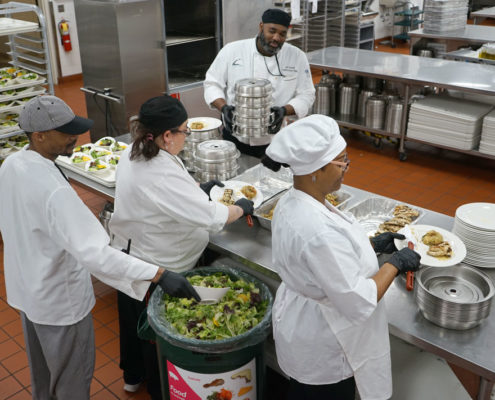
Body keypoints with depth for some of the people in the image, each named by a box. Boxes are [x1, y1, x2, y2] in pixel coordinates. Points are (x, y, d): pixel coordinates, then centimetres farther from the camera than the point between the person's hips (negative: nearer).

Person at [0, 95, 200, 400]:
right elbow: (95, 253, -42)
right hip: (60, 299, -8)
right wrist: (159, 275, -44)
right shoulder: (53, 190, -35)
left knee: (41, 366, 31)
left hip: (25, 287, 9)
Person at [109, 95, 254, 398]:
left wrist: (198, 188, 9)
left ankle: (133, 375, 52)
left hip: (129, 255, 9)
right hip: (157, 268, -9)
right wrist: (242, 208, -15)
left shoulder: (133, 154, -6)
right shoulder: (162, 174, -35)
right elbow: (211, 217, -34)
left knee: (134, 320, 28)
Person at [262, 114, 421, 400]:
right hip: (324, 350, -8)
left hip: (300, 324, 8)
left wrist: (372, 244, 4)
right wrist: (395, 264, -19)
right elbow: (358, 303, -32)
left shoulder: (292, 202, -8)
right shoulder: (318, 231, -38)